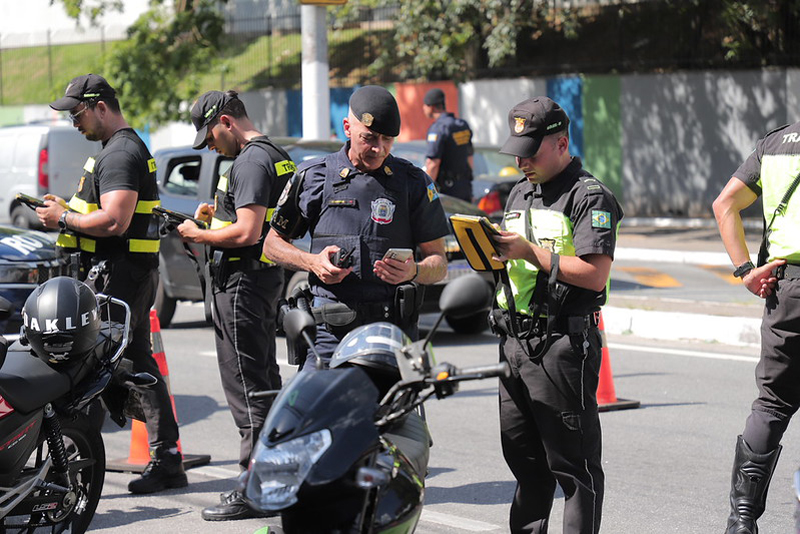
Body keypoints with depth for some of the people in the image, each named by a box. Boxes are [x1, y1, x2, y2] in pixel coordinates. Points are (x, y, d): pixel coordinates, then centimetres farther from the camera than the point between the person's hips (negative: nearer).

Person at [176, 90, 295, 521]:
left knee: (246, 385, -8)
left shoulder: (250, 162, -16)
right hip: (267, 276, 11)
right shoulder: (278, 156, 16)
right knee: (266, 381, 15)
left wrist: (200, 235, -11)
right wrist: (219, 213, 17)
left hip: (242, 281, -11)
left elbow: (247, 232, -24)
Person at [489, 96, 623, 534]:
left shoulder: (590, 197, -8)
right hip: (514, 340, 8)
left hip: (562, 344, -8)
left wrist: (530, 252, -18)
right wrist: (494, 253, 2)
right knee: (523, 456, 15)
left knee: (572, 462, -4)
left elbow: (594, 274, -18)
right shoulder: (520, 194, 19)